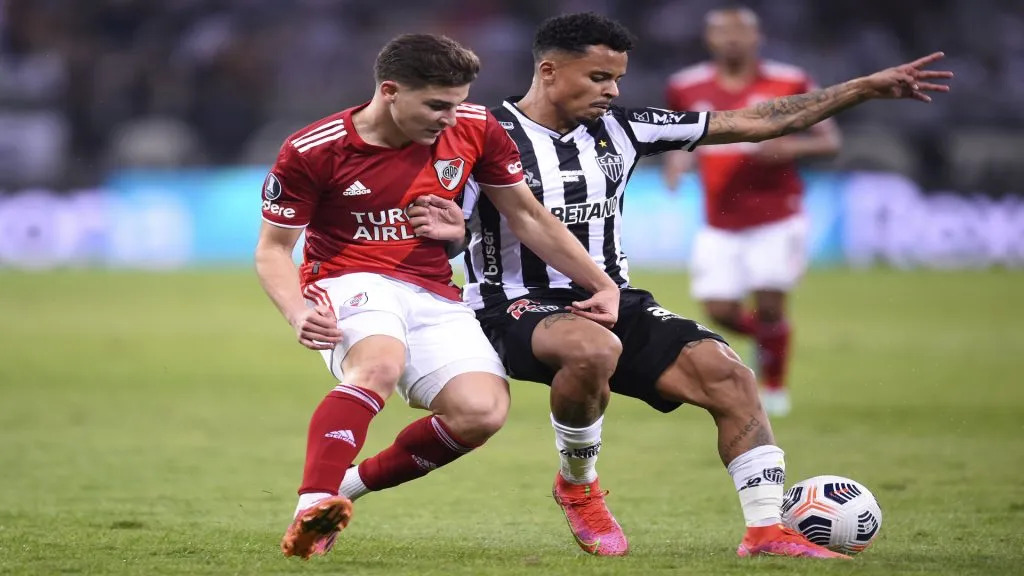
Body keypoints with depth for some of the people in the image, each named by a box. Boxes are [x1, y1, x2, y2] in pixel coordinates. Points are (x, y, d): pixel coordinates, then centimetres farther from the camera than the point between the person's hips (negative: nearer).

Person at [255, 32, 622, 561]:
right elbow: (273, 249, -5)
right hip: (349, 281, -4)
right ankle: (310, 510, -46)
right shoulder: (312, 152, -11)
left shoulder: (475, 129, -2)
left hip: (434, 296, 4)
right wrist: (298, 313, -24)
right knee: (379, 364, -38)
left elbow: (527, 215, 11)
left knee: (482, 412, -20)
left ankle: (351, 485, -4)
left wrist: (602, 285, 10)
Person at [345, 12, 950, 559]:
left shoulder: (619, 129, 7)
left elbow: (753, 122, 9)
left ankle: (767, 530, -14)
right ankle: (578, 486, -12)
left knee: (727, 374, -16)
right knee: (595, 348, -39)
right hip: (519, 307, -5)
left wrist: (867, 87, 6)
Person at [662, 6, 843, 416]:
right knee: (719, 311, -5)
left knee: (769, 305, -10)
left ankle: (773, 386, 15)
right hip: (721, 226, 3)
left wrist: (792, 147, -21)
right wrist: (676, 160, -5)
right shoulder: (688, 88, 1)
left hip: (778, 220, -3)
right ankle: (766, 337, 30)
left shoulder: (789, 84, -7)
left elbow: (830, 142, -2)